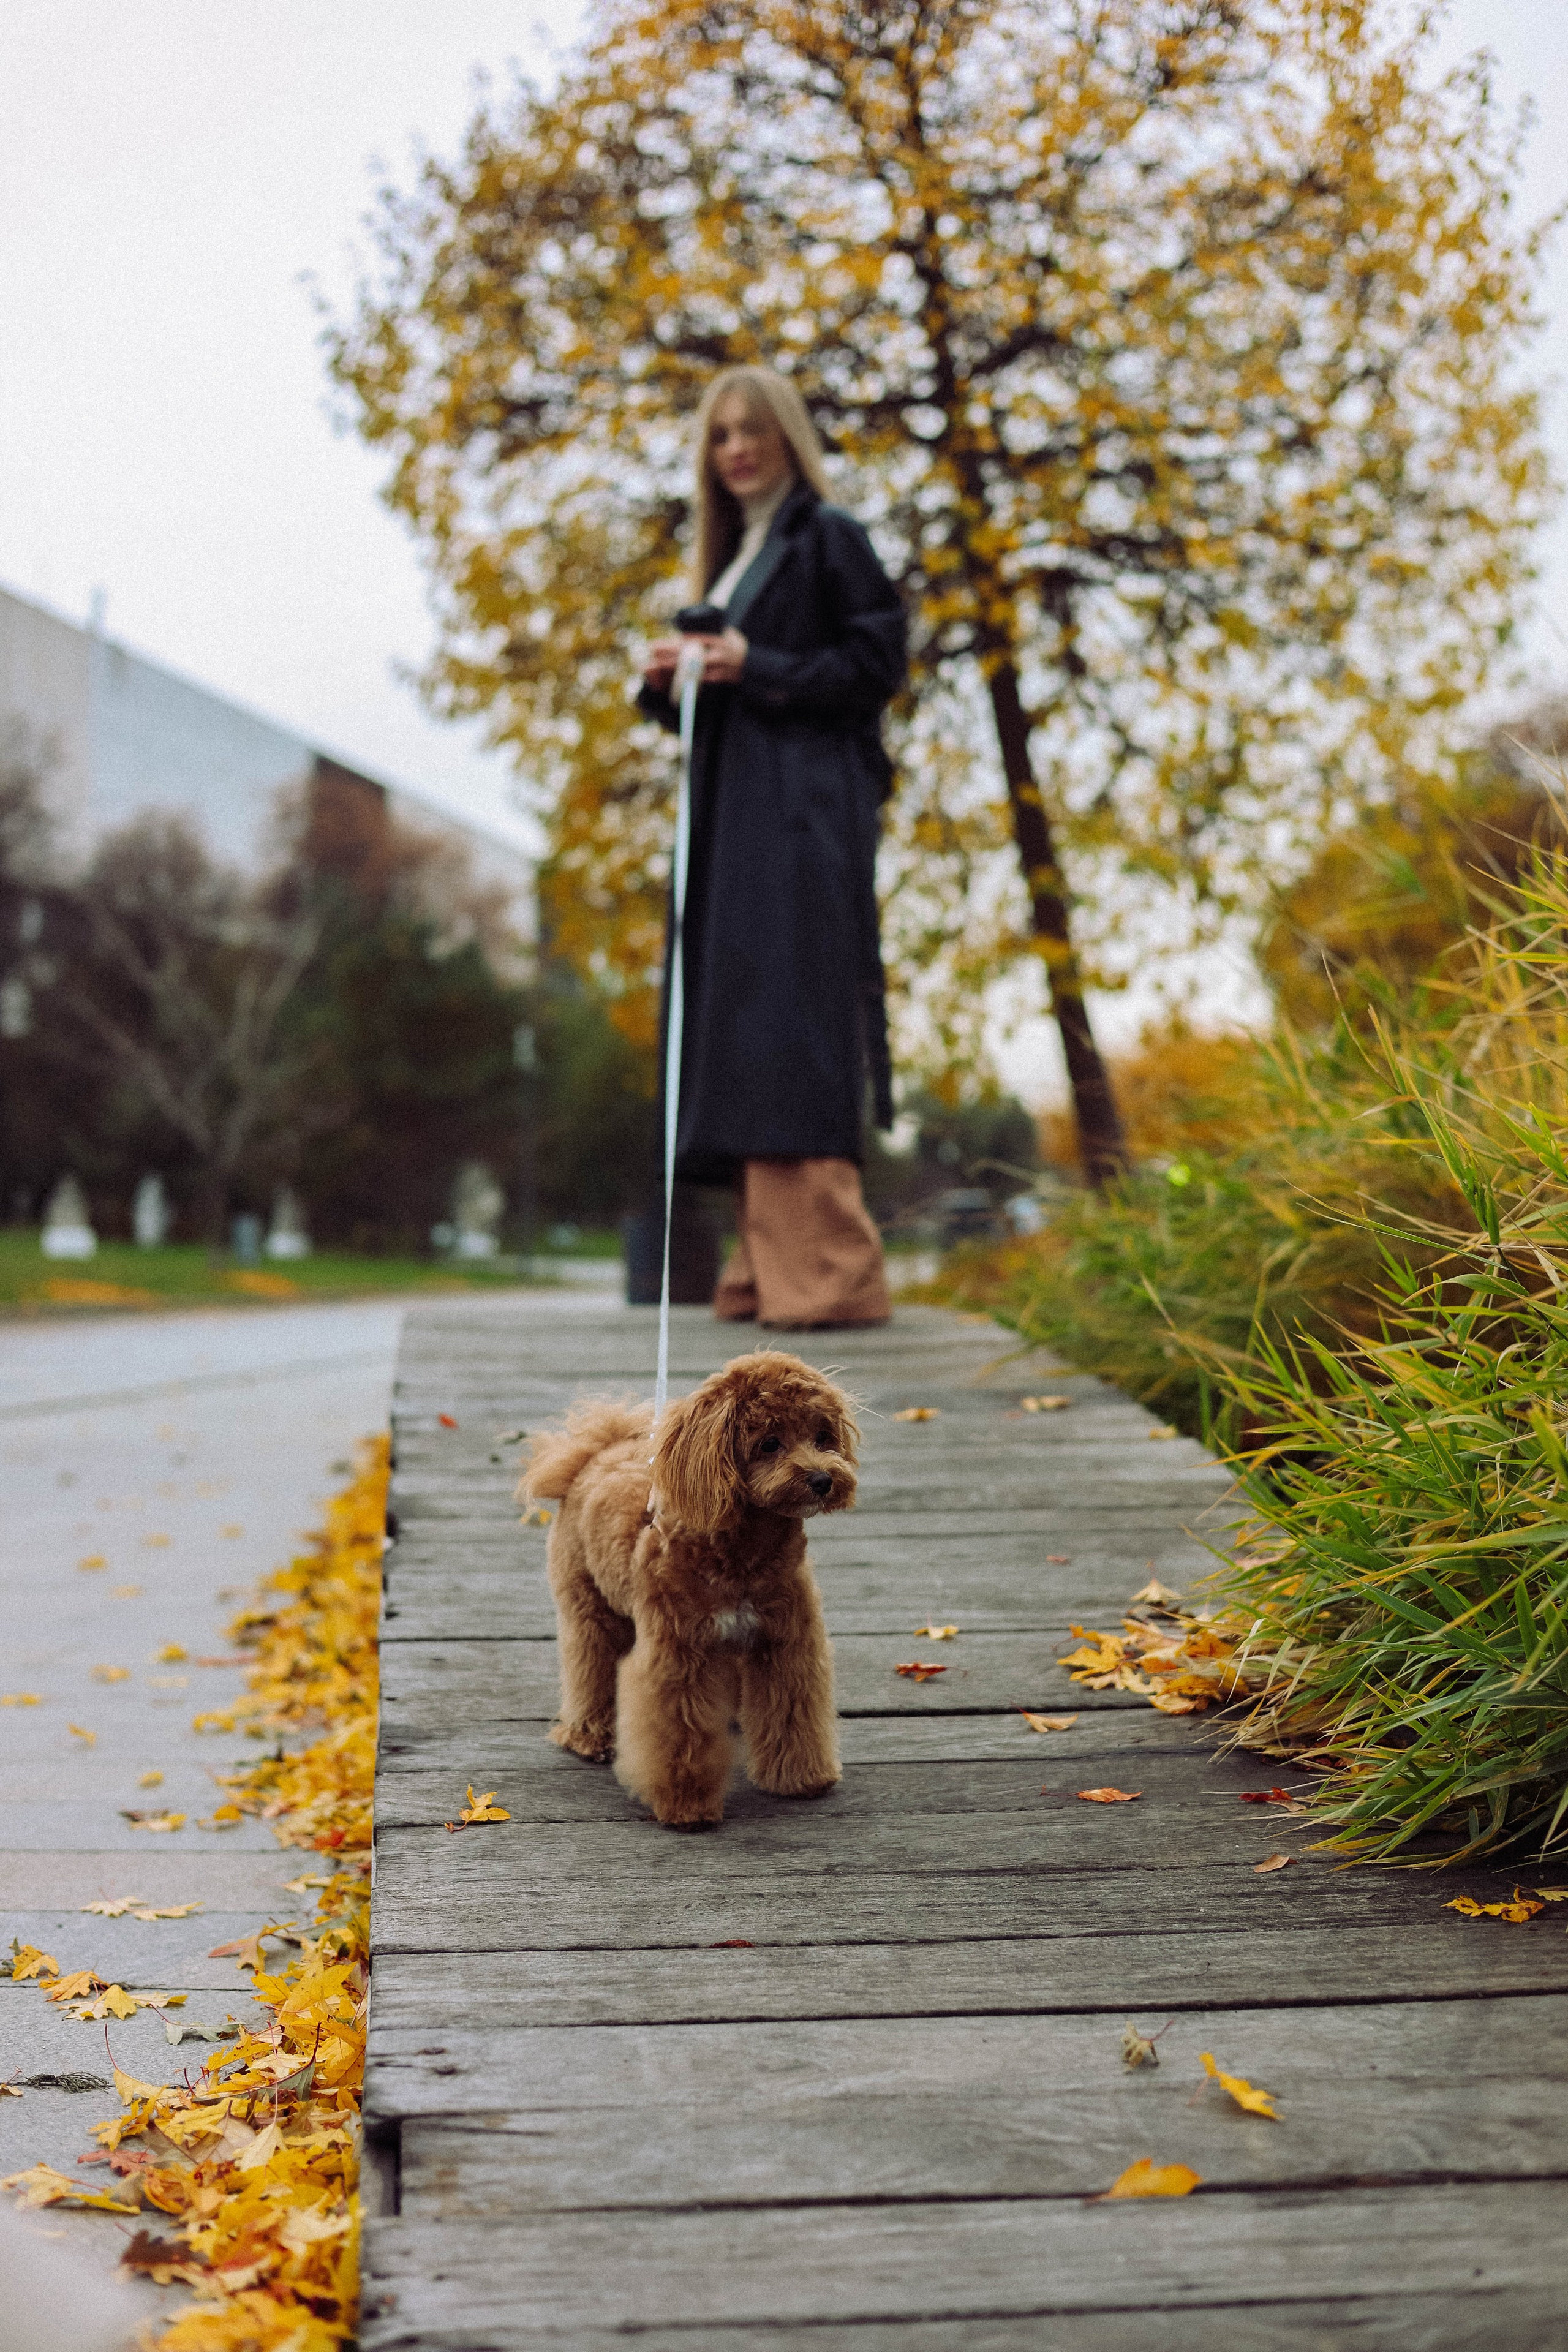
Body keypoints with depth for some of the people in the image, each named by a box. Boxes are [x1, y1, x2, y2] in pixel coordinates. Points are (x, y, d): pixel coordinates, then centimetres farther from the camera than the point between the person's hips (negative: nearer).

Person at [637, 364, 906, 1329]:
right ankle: (771, 1262, 5)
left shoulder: (828, 535, 1)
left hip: (805, 807, -9)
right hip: (735, 814, 9)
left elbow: (878, 663, -8)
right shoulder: (732, 556, 24)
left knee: (794, 1018, -16)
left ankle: (830, 1269, -17)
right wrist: (667, 684, 3)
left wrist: (758, 669, -15)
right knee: (744, 1029, 3)